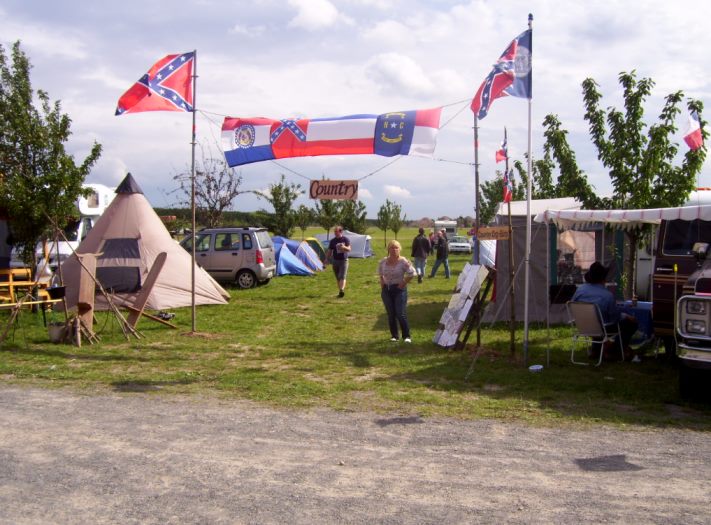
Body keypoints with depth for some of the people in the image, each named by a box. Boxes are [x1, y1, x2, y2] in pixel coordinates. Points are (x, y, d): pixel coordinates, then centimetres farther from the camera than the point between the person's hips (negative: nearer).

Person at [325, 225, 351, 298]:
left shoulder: (346, 239, -1)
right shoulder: (333, 241, 4)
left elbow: (349, 249, -9)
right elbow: (329, 252, 9)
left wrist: (344, 247, -31)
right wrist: (326, 261, 4)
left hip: (344, 260, -3)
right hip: (335, 261, 3)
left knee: (342, 277, -14)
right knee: (338, 278, 7)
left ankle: (342, 290, -25)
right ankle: (340, 291, 15)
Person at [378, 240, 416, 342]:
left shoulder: (403, 262, -11)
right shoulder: (383, 261, 3)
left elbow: (412, 273, -9)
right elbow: (380, 274, 19)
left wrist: (404, 283, -11)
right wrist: (382, 285, 9)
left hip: (399, 289, -4)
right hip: (386, 290, 4)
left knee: (401, 314, -8)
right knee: (391, 315, 8)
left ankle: (406, 336, 2)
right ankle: (394, 336, 19)